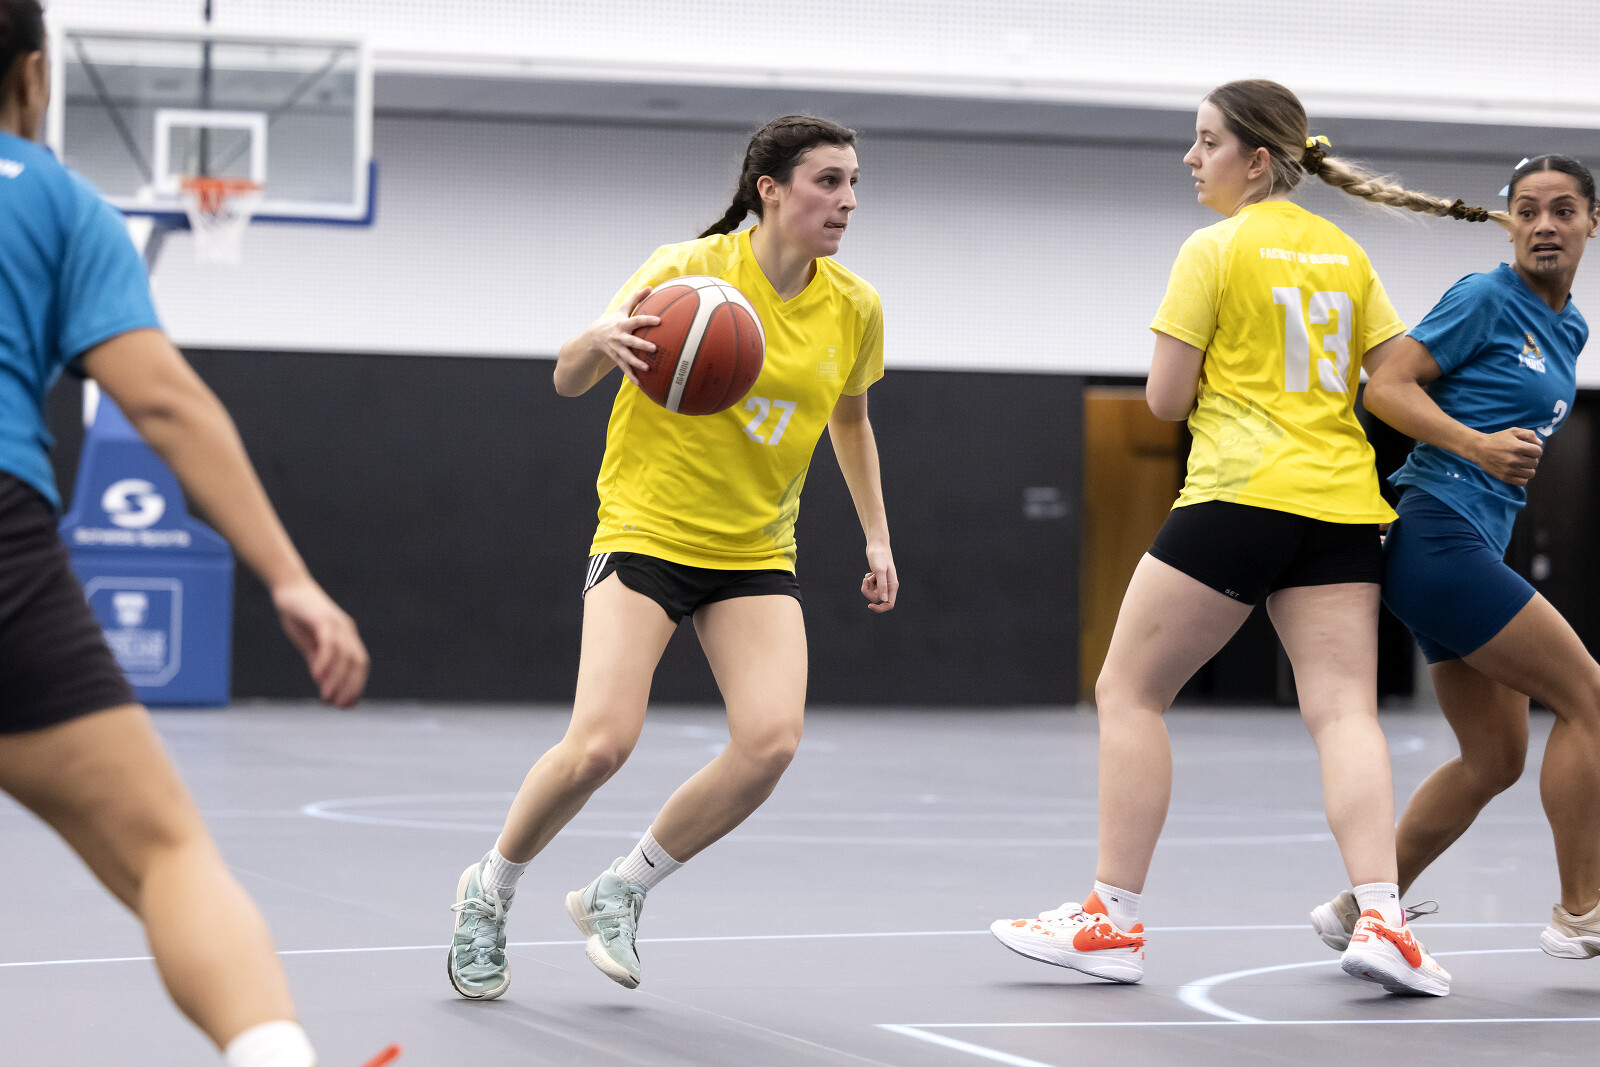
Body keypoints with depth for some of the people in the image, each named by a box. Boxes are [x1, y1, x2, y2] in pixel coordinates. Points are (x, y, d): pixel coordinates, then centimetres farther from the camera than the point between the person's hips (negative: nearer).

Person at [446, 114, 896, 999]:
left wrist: (876, 536, 16)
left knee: (771, 739, -19)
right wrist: (601, 340, -39)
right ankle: (488, 893, 9)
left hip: (756, 555, 4)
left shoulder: (855, 309, 1)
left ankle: (618, 892, 4)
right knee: (601, 742, -20)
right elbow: (567, 381, -17)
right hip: (646, 534, -4)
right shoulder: (691, 268, -12)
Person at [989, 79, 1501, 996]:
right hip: (1343, 507, 6)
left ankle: (1114, 919, 3)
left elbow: (1166, 398, -5)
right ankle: (1381, 916, -20)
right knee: (1345, 711, -2)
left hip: (1240, 495, -6)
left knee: (1129, 692, 5)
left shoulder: (1216, 249, -4)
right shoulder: (1346, 253, 14)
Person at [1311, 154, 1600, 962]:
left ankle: (1357, 911, 15)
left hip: (1473, 546, 9)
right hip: (1438, 529, -9)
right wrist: (1477, 446, -24)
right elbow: (1385, 387, -13)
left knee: (1495, 757, 9)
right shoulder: (1486, 299, -8)